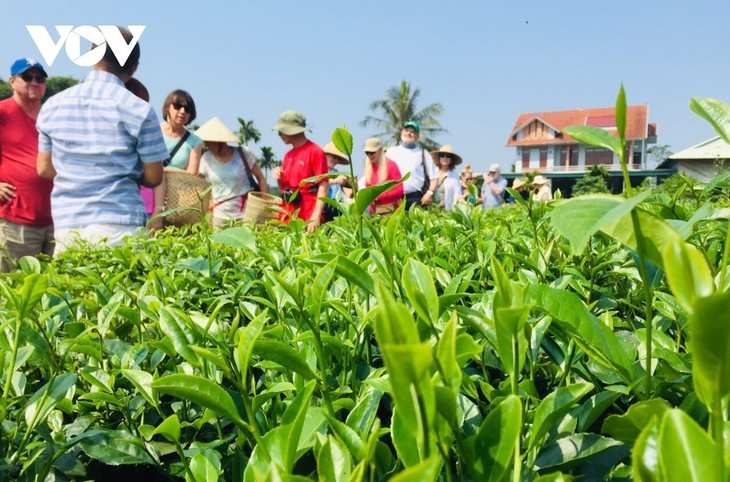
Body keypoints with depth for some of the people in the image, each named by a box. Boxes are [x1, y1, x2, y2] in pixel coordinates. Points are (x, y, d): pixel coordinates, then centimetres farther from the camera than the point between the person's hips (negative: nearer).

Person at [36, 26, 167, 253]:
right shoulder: (138, 109, -7)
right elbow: (153, 177, -2)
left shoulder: (53, 105, 7)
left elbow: (44, 168, 14)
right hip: (119, 223, -4)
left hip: (66, 224, 4)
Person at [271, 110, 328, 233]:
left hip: (308, 217, -7)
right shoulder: (288, 155, 14)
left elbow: (323, 186, -12)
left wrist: (316, 216, -21)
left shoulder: (315, 151, -6)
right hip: (288, 214, 7)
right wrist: (279, 178, 1)